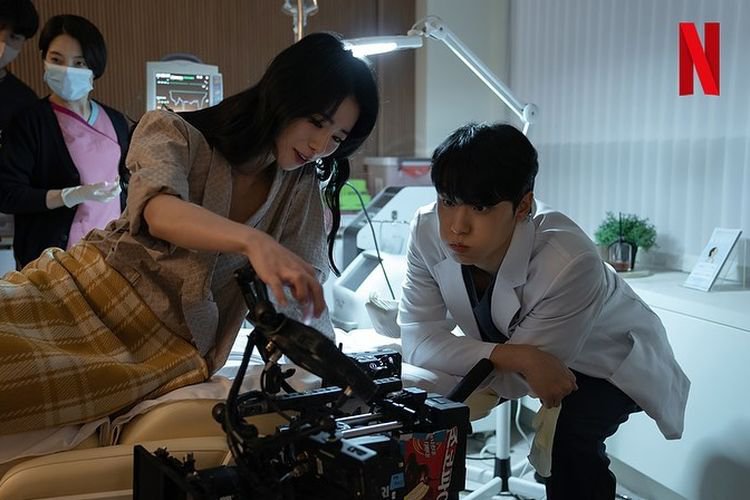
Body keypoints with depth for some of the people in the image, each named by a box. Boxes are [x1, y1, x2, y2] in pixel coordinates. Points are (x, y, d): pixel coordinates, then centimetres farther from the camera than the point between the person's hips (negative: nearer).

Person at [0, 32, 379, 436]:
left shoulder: (302, 194, 11)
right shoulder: (174, 133, 0)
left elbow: (306, 306, 9)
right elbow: (159, 211, -23)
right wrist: (253, 242, -41)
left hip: (172, 354, 1)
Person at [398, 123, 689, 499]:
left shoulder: (570, 264, -39)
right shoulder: (427, 231, -26)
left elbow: (516, 381, -30)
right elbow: (418, 339, -28)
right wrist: (515, 357, -41)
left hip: (610, 360, -4)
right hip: (505, 341, 4)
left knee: (566, 433, -32)